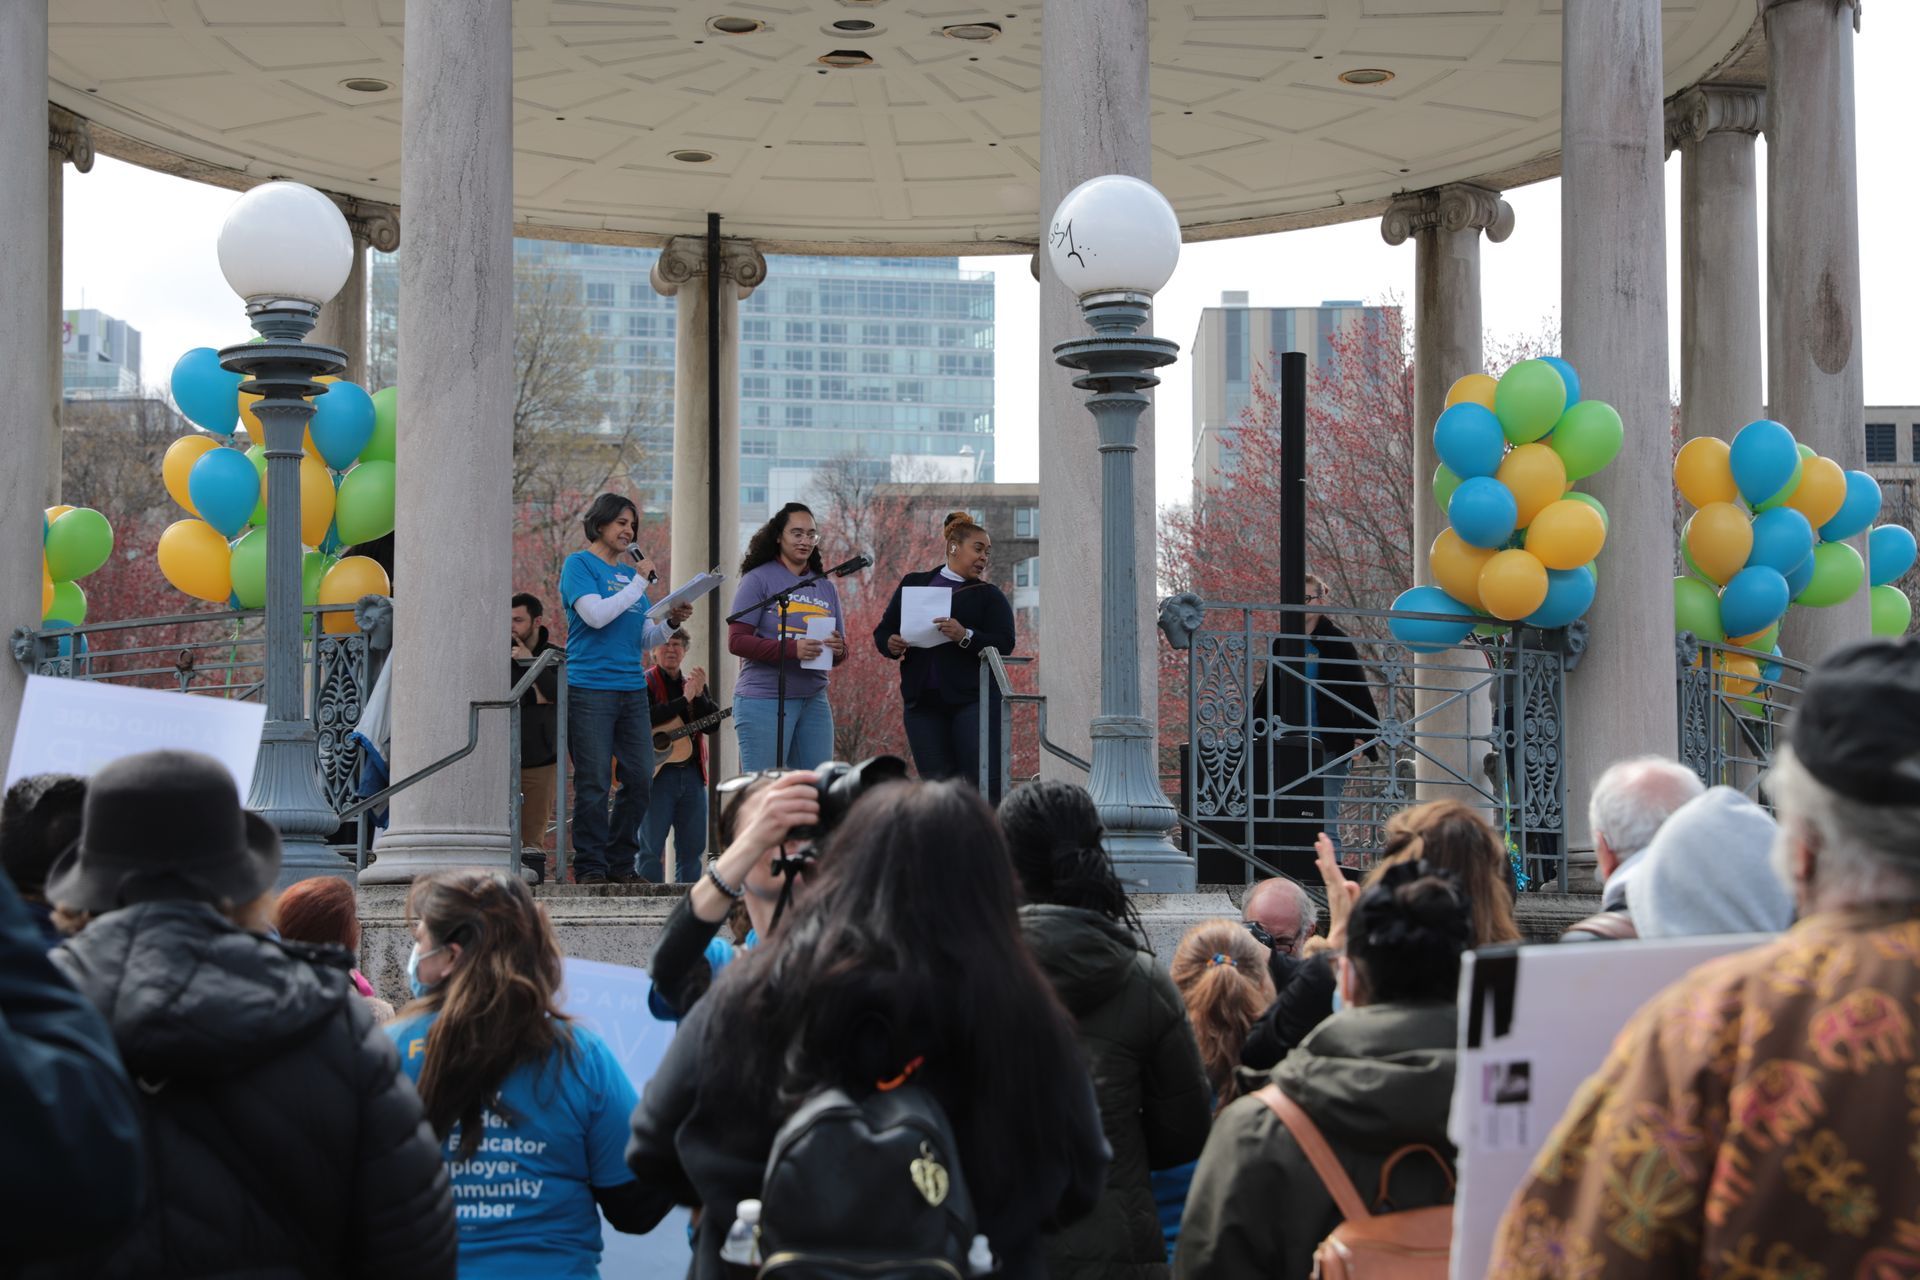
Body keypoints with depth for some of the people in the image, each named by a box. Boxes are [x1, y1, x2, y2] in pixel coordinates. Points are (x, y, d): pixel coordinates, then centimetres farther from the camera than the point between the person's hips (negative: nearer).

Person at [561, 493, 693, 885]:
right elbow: (596, 614, -17)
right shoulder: (579, 564, 0)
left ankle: (621, 863, 14)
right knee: (594, 783, -5)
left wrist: (672, 622, 0)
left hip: (632, 689, 7)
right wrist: (639, 581, -10)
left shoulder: (630, 571, 18)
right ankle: (590, 866, 3)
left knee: (640, 777, 4)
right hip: (589, 688, -7)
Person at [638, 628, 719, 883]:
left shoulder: (694, 683, 18)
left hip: (691, 773, 6)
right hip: (657, 770, -6)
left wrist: (699, 695, -10)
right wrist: (684, 700, -17)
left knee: (694, 845, 7)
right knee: (651, 844, -5)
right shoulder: (645, 682, 0)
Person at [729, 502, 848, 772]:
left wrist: (838, 650, -7)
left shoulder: (825, 587, 15)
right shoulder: (758, 579, -2)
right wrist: (791, 649, -22)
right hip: (764, 699, -5)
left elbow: (840, 652, 19)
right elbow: (736, 641, -10)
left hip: (814, 700, 6)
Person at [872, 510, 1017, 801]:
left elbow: (1004, 644, -4)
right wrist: (892, 645, -8)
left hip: (973, 700, -2)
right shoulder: (914, 584, 15)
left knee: (986, 784, -10)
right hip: (923, 702, 2)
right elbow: (883, 631, 15)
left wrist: (966, 636, -21)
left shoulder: (989, 595, 8)